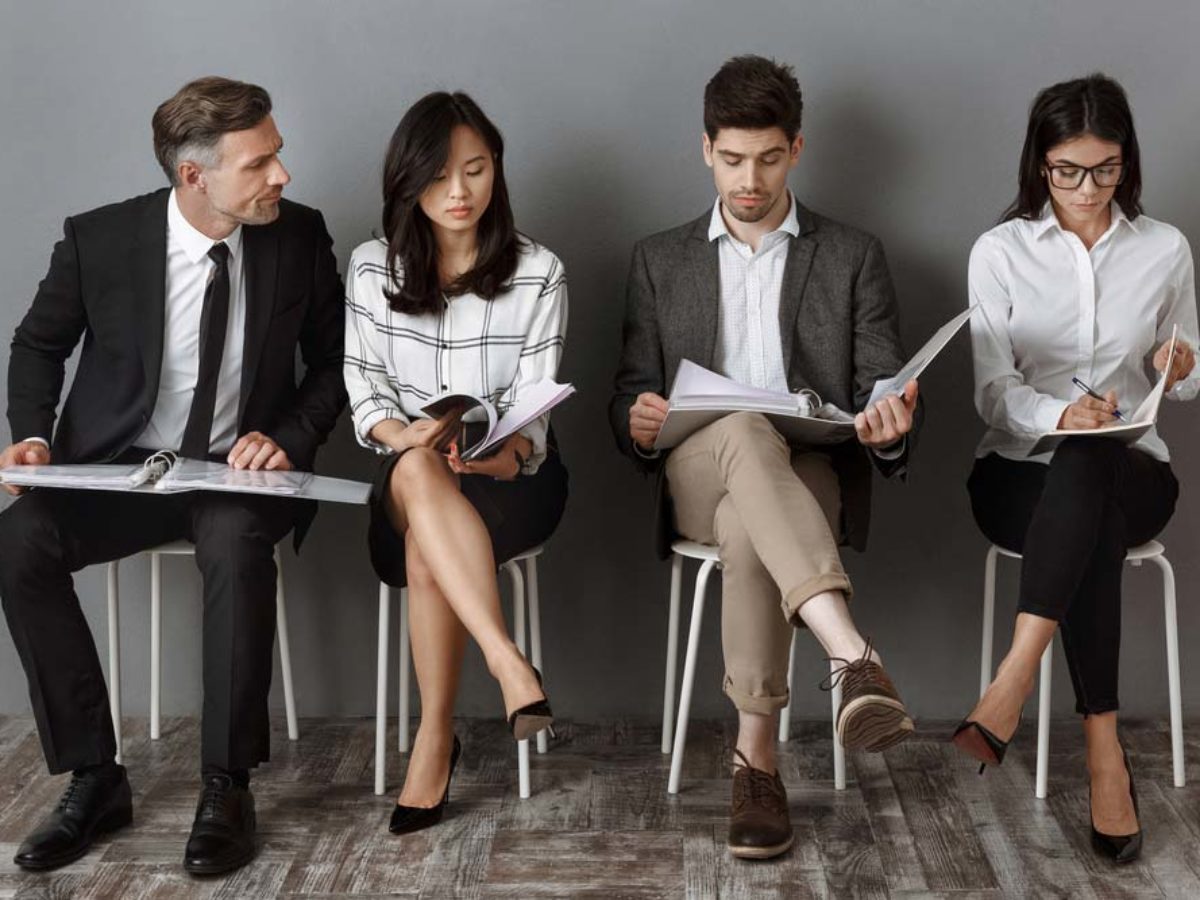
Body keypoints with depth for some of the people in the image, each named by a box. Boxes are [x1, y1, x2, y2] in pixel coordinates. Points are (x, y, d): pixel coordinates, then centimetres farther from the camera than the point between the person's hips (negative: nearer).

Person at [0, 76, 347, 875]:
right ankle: (94, 779, -16)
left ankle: (227, 787, -23)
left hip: (240, 473, -1)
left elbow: (333, 363, 7)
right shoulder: (99, 239, -7)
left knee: (237, 540, -36)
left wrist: (290, 436, -11)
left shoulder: (300, 236, -4)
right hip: (120, 468, 1)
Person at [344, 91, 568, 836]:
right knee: (419, 468, -37)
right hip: (408, 478, 2)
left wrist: (506, 454, -31)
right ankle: (510, 665, -45)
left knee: (427, 547, -35)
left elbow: (533, 409, -9)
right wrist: (405, 433, -21)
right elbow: (363, 391, 1)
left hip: (512, 475, -2)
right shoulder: (372, 268, 4)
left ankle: (437, 739, -24)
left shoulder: (539, 273, -3)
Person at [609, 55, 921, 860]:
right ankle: (856, 659, -51)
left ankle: (756, 758, -34)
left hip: (809, 476, 0)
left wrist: (890, 426, -20)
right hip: (694, 476, 0)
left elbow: (886, 393, 6)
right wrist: (638, 422, -13)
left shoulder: (853, 257, 14)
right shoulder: (660, 261, 18)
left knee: (748, 528, -38)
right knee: (746, 432, -38)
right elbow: (630, 394, 13)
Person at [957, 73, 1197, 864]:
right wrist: (1059, 414, -29)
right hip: (1022, 471, 0)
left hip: (1130, 471, 1)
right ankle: (1105, 752, -36)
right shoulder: (1000, 251, 1)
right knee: (1092, 529, -37)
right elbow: (993, 390, -7)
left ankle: (1012, 687, -47)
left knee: (1086, 468, -38)